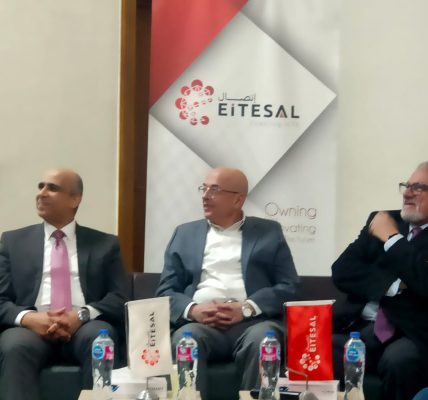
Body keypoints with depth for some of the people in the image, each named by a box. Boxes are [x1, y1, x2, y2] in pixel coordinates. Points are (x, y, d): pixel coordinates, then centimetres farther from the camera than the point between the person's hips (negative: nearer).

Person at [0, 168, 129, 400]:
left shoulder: (105, 244, 16)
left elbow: (120, 299, 6)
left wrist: (82, 315, -15)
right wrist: (28, 317, -13)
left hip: (84, 328, 0)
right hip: (32, 327, 0)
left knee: (98, 337, -35)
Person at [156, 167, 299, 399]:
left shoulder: (269, 232, 16)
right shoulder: (185, 233, 21)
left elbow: (289, 287, 5)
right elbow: (166, 291, 14)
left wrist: (246, 308, -12)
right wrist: (192, 309, -9)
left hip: (252, 321, -1)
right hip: (200, 322, 1)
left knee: (262, 339, -34)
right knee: (185, 339, -33)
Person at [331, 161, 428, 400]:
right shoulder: (383, 220, 16)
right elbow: (342, 270, 5)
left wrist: (392, 239, -5)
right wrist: (392, 287, -10)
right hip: (363, 327, 3)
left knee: (398, 360, -35)